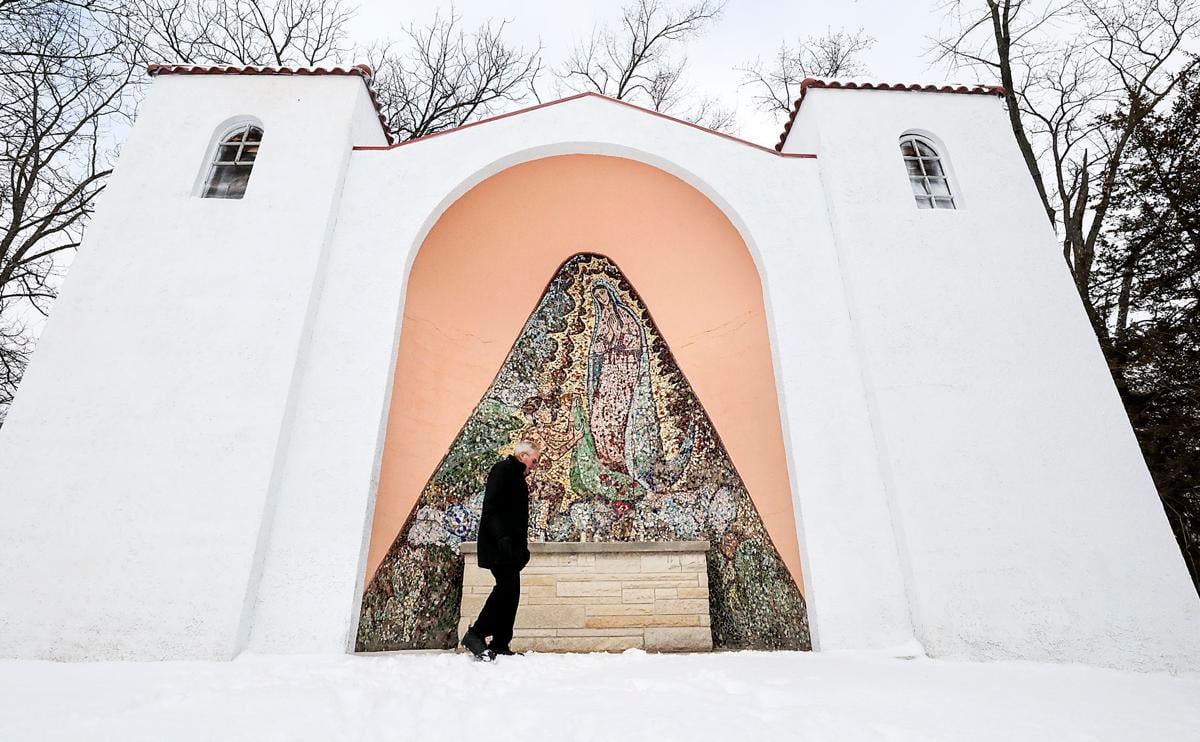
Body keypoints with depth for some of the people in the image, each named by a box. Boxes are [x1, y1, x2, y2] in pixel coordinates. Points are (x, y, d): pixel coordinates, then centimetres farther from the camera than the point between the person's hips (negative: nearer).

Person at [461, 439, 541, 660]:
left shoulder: (517, 477, 22)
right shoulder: (502, 470, -7)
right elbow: (491, 507, -18)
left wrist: (523, 546, 20)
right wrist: (502, 537, -26)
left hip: (510, 548, 10)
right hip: (499, 546, -10)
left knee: (509, 591, 8)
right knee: (508, 588, -15)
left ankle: (499, 645, 12)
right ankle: (475, 634, -8)